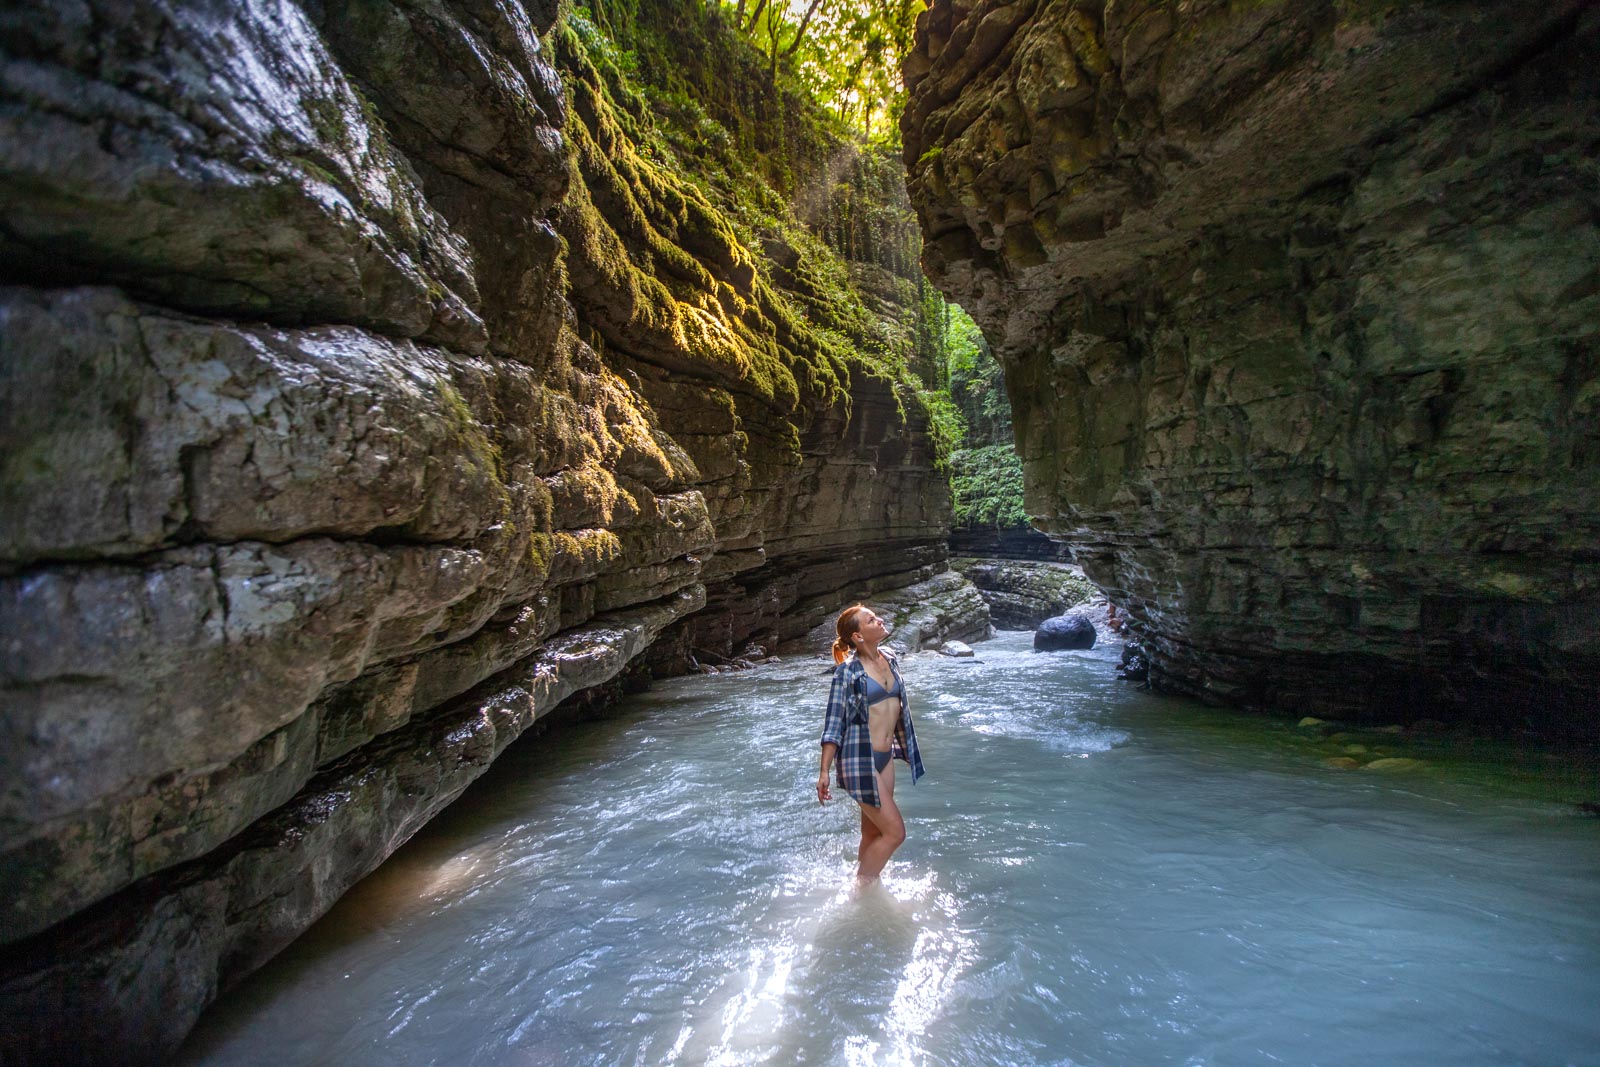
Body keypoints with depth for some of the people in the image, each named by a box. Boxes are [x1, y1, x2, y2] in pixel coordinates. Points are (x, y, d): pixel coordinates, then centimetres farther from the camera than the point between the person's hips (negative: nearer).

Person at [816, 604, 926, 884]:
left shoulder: (889, 658, 6)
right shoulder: (848, 670, -14)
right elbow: (833, 723, -12)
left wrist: (908, 747, 24)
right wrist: (824, 771, -16)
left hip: (885, 757, 6)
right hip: (859, 760, -6)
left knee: (874, 833, 15)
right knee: (895, 832, -3)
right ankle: (858, 889, 13)